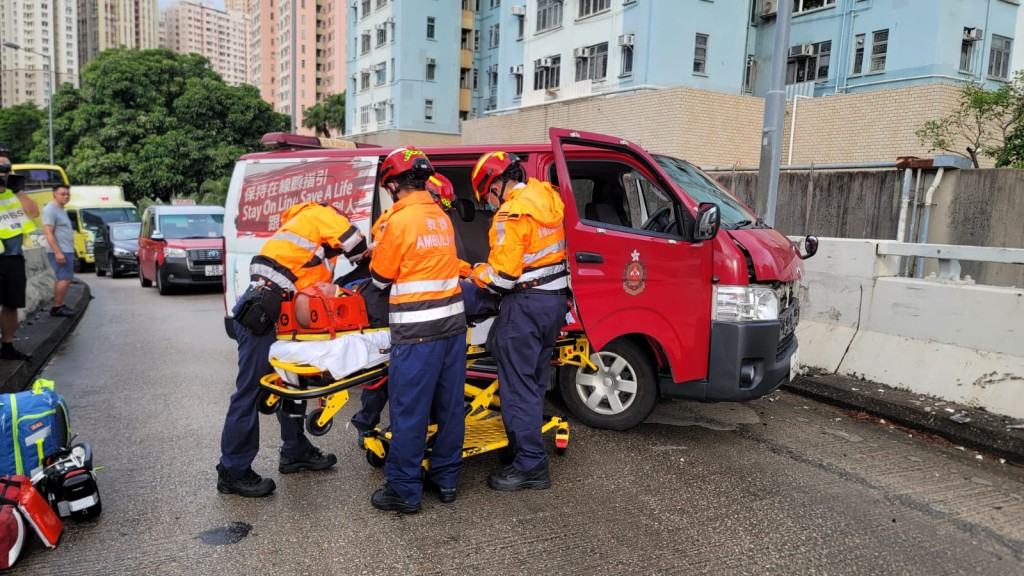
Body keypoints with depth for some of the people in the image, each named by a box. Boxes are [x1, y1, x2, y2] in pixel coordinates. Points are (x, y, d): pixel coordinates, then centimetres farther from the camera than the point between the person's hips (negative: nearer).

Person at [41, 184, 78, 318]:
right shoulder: (50, 209, -12)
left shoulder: (61, 210, 18)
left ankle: (59, 305, 18)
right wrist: (58, 252, -25)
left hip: (66, 251, 10)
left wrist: (70, 251, 21)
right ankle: (57, 307, -8)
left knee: (61, 279, 12)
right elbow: (48, 233, -19)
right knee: (64, 279, -11)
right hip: (60, 251, -10)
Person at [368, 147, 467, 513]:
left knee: (409, 411, 2)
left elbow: (381, 278, -2)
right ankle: (446, 479, 25)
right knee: (449, 406, 13)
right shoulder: (442, 217, 11)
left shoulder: (399, 220, -10)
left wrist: (380, 238, 15)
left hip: (417, 331, -7)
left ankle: (404, 490, 11)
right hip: (453, 323, 7)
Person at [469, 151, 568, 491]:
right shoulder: (547, 196, 8)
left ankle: (530, 465, 5)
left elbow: (503, 275, -20)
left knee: (518, 385, -1)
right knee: (534, 381, 19)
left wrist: (475, 273, -1)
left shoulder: (512, 213, -19)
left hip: (527, 304, -9)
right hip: (555, 298, 9)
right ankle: (527, 445, 31)